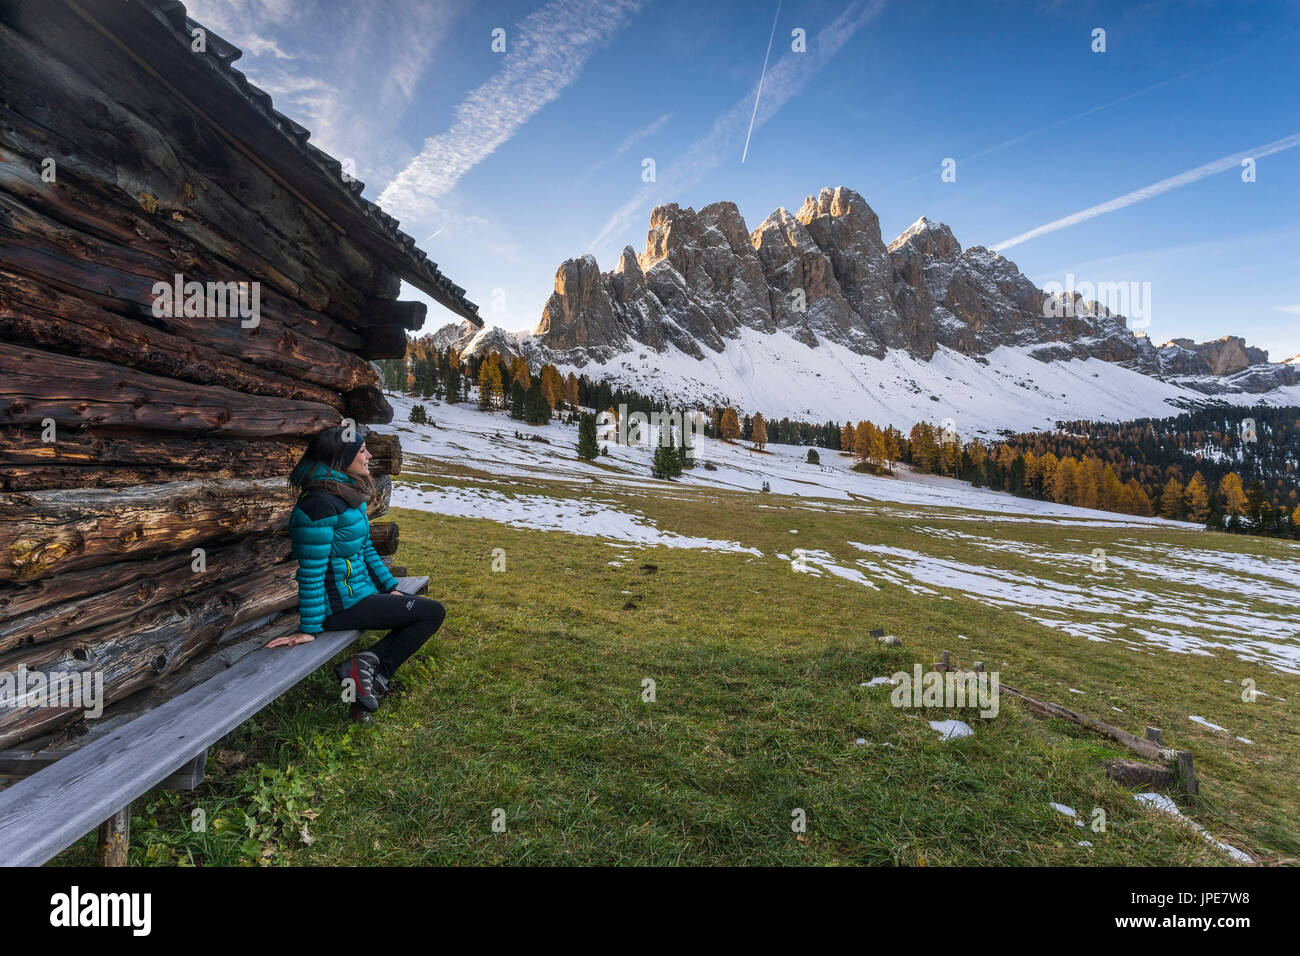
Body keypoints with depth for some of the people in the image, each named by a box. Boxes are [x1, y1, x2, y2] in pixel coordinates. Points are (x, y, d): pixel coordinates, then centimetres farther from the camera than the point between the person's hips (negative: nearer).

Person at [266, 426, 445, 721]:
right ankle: (373, 670, -4)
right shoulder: (321, 503, -23)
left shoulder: (350, 495, 7)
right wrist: (309, 629, -15)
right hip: (343, 605, -10)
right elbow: (311, 572, -20)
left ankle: (366, 667, 4)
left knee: (422, 614, 11)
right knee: (434, 613, -7)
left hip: (361, 591, 10)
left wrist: (390, 587, 14)